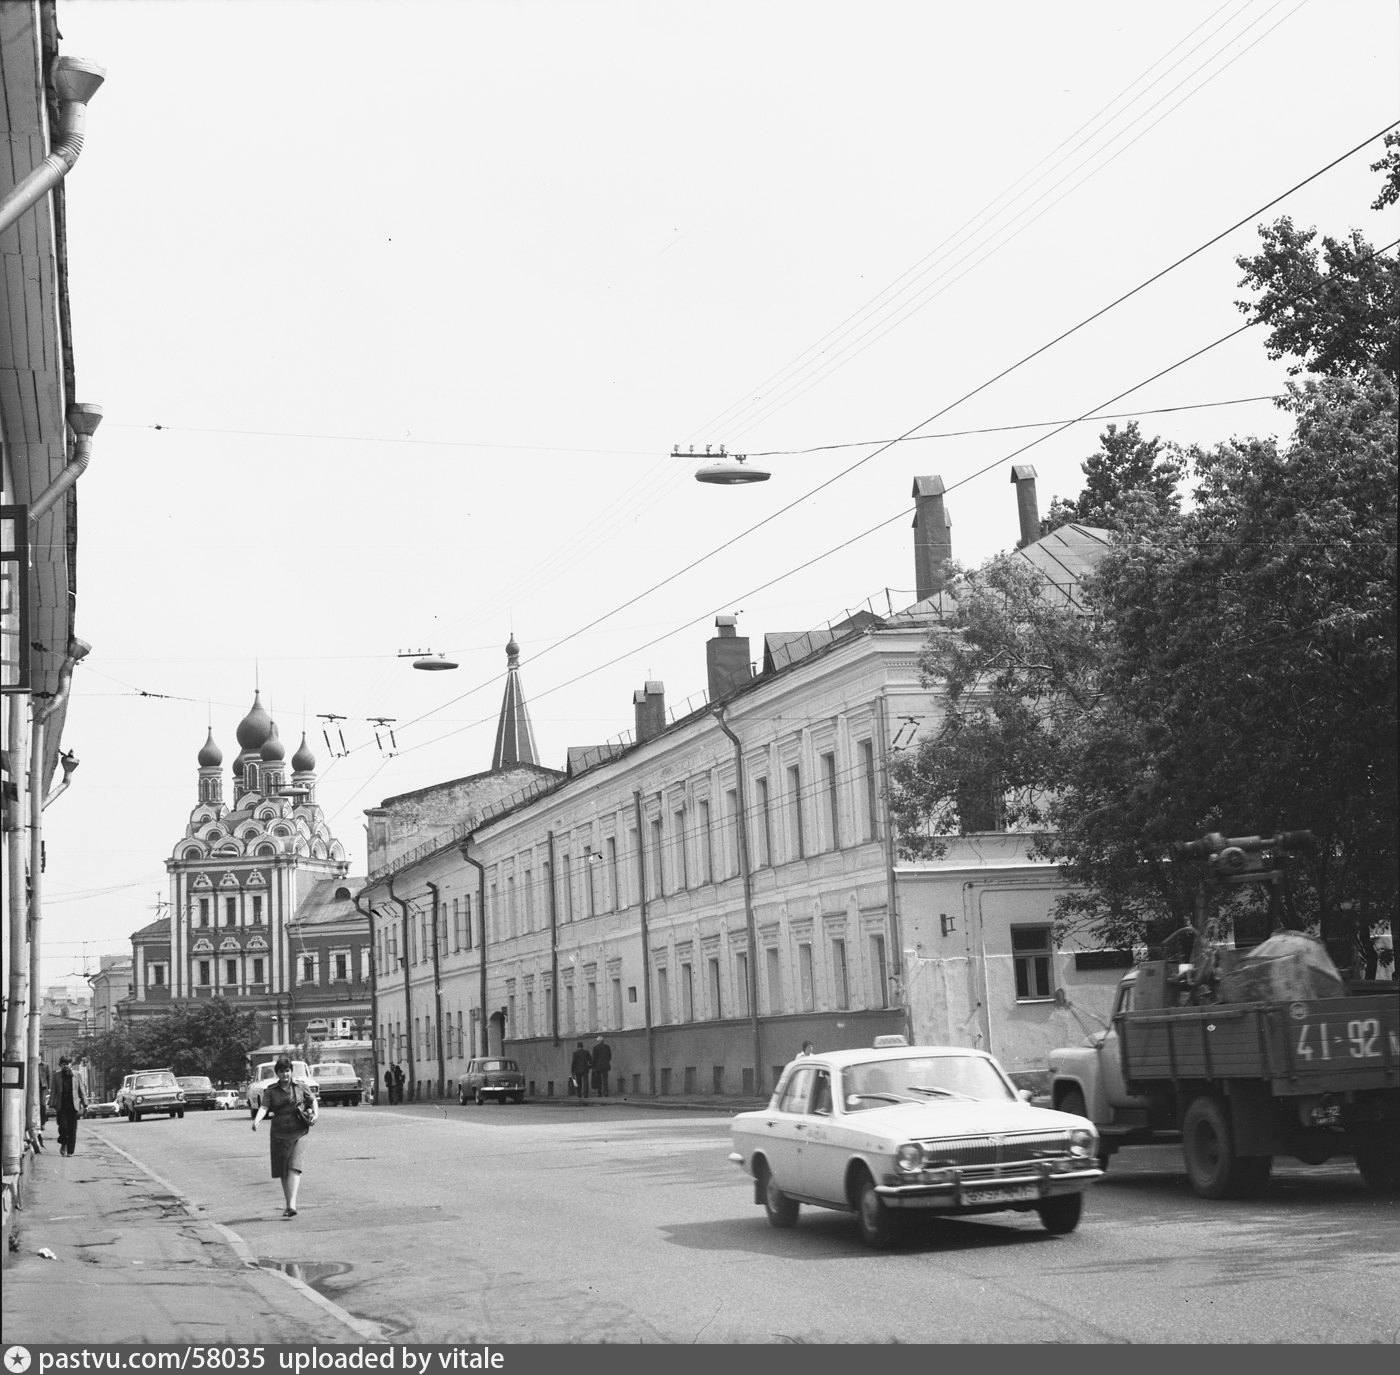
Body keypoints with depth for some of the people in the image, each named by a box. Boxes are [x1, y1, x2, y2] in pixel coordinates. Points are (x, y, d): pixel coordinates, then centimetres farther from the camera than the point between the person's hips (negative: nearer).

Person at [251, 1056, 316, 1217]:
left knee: (294, 1167, -17)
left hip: (298, 1133, -2)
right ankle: (287, 1204, 24)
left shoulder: (301, 1087, 5)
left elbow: (312, 1101, 21)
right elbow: (263, 1108, -11)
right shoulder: (271, 1091, 4)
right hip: (279, 1134, 2)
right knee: (283, 1172, 8)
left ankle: (292, 1204, -25)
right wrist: (256, 1120, -30)